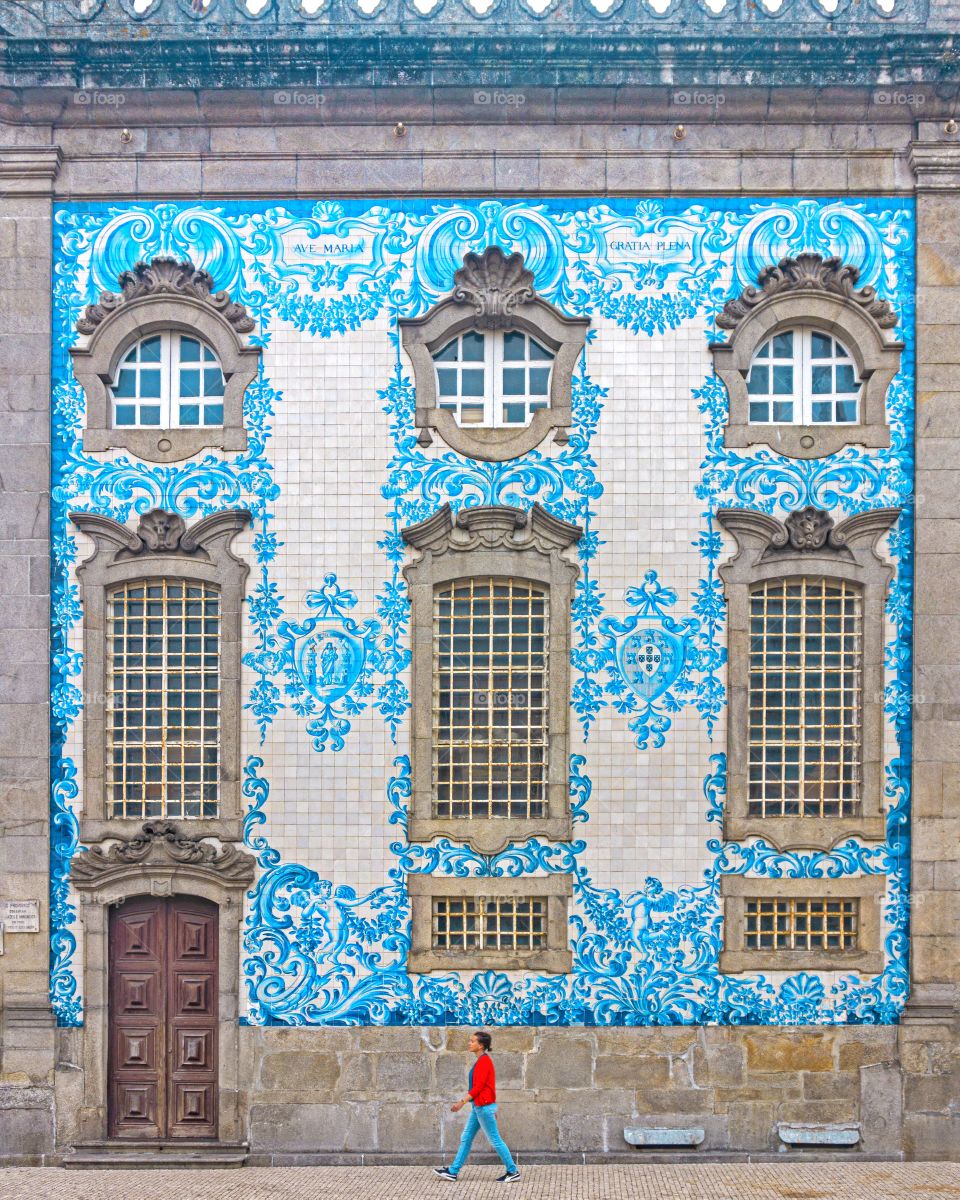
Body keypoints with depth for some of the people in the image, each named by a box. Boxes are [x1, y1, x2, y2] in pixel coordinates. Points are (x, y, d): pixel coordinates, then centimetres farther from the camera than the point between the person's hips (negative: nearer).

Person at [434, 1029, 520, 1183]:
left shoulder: (484, 1061, -17)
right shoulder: (483, 1060, 13)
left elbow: (478, 1087, -21)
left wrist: (462, 1102, -21)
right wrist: (492, 1108, 22)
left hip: (484, 1107, -10)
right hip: (479, 1107, 10)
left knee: (495, 1140, -3)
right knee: (466, 1138, 12)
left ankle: (513, 1172, 4)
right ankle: (453, 1171, 16)